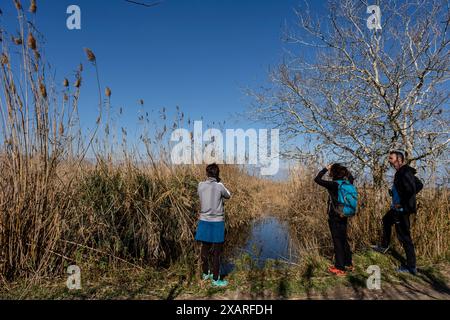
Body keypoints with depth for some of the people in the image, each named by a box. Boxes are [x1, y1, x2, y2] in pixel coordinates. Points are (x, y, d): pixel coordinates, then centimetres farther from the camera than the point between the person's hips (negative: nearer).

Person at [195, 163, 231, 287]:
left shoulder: (201, 185, -3)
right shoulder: (219, 186, -13)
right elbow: (228, 196, 6)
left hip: (204, 221, 4)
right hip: (217, 222, -4)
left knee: (205, 248, 17)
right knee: (217, 251, 6)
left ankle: (205, 273, 34)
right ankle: (216, 279, 14)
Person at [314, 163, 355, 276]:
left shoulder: (333, 185, -19)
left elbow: (317, 179, -17)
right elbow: (351, 178, 24)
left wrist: (325, 169, -7)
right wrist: (344, 169, 12)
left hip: (334, 218, -6)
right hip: (344, 217, 7)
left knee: (337, 242, 2)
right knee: (344, 240, 18)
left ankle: (340, 268, 9)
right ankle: (349, 264, 29)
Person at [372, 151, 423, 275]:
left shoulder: (404, 173, -21)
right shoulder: (402, 172, 8)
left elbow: (411, 190, -34)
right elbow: (419, 185, 18)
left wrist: (403, 204, -22)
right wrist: (407, 198, 13)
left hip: (402, 210, -11)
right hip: (397, 208, 11)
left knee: (404, 237, -3)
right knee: (386, 220, 30)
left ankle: (411, 267, 8)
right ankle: (384, 246, 45)